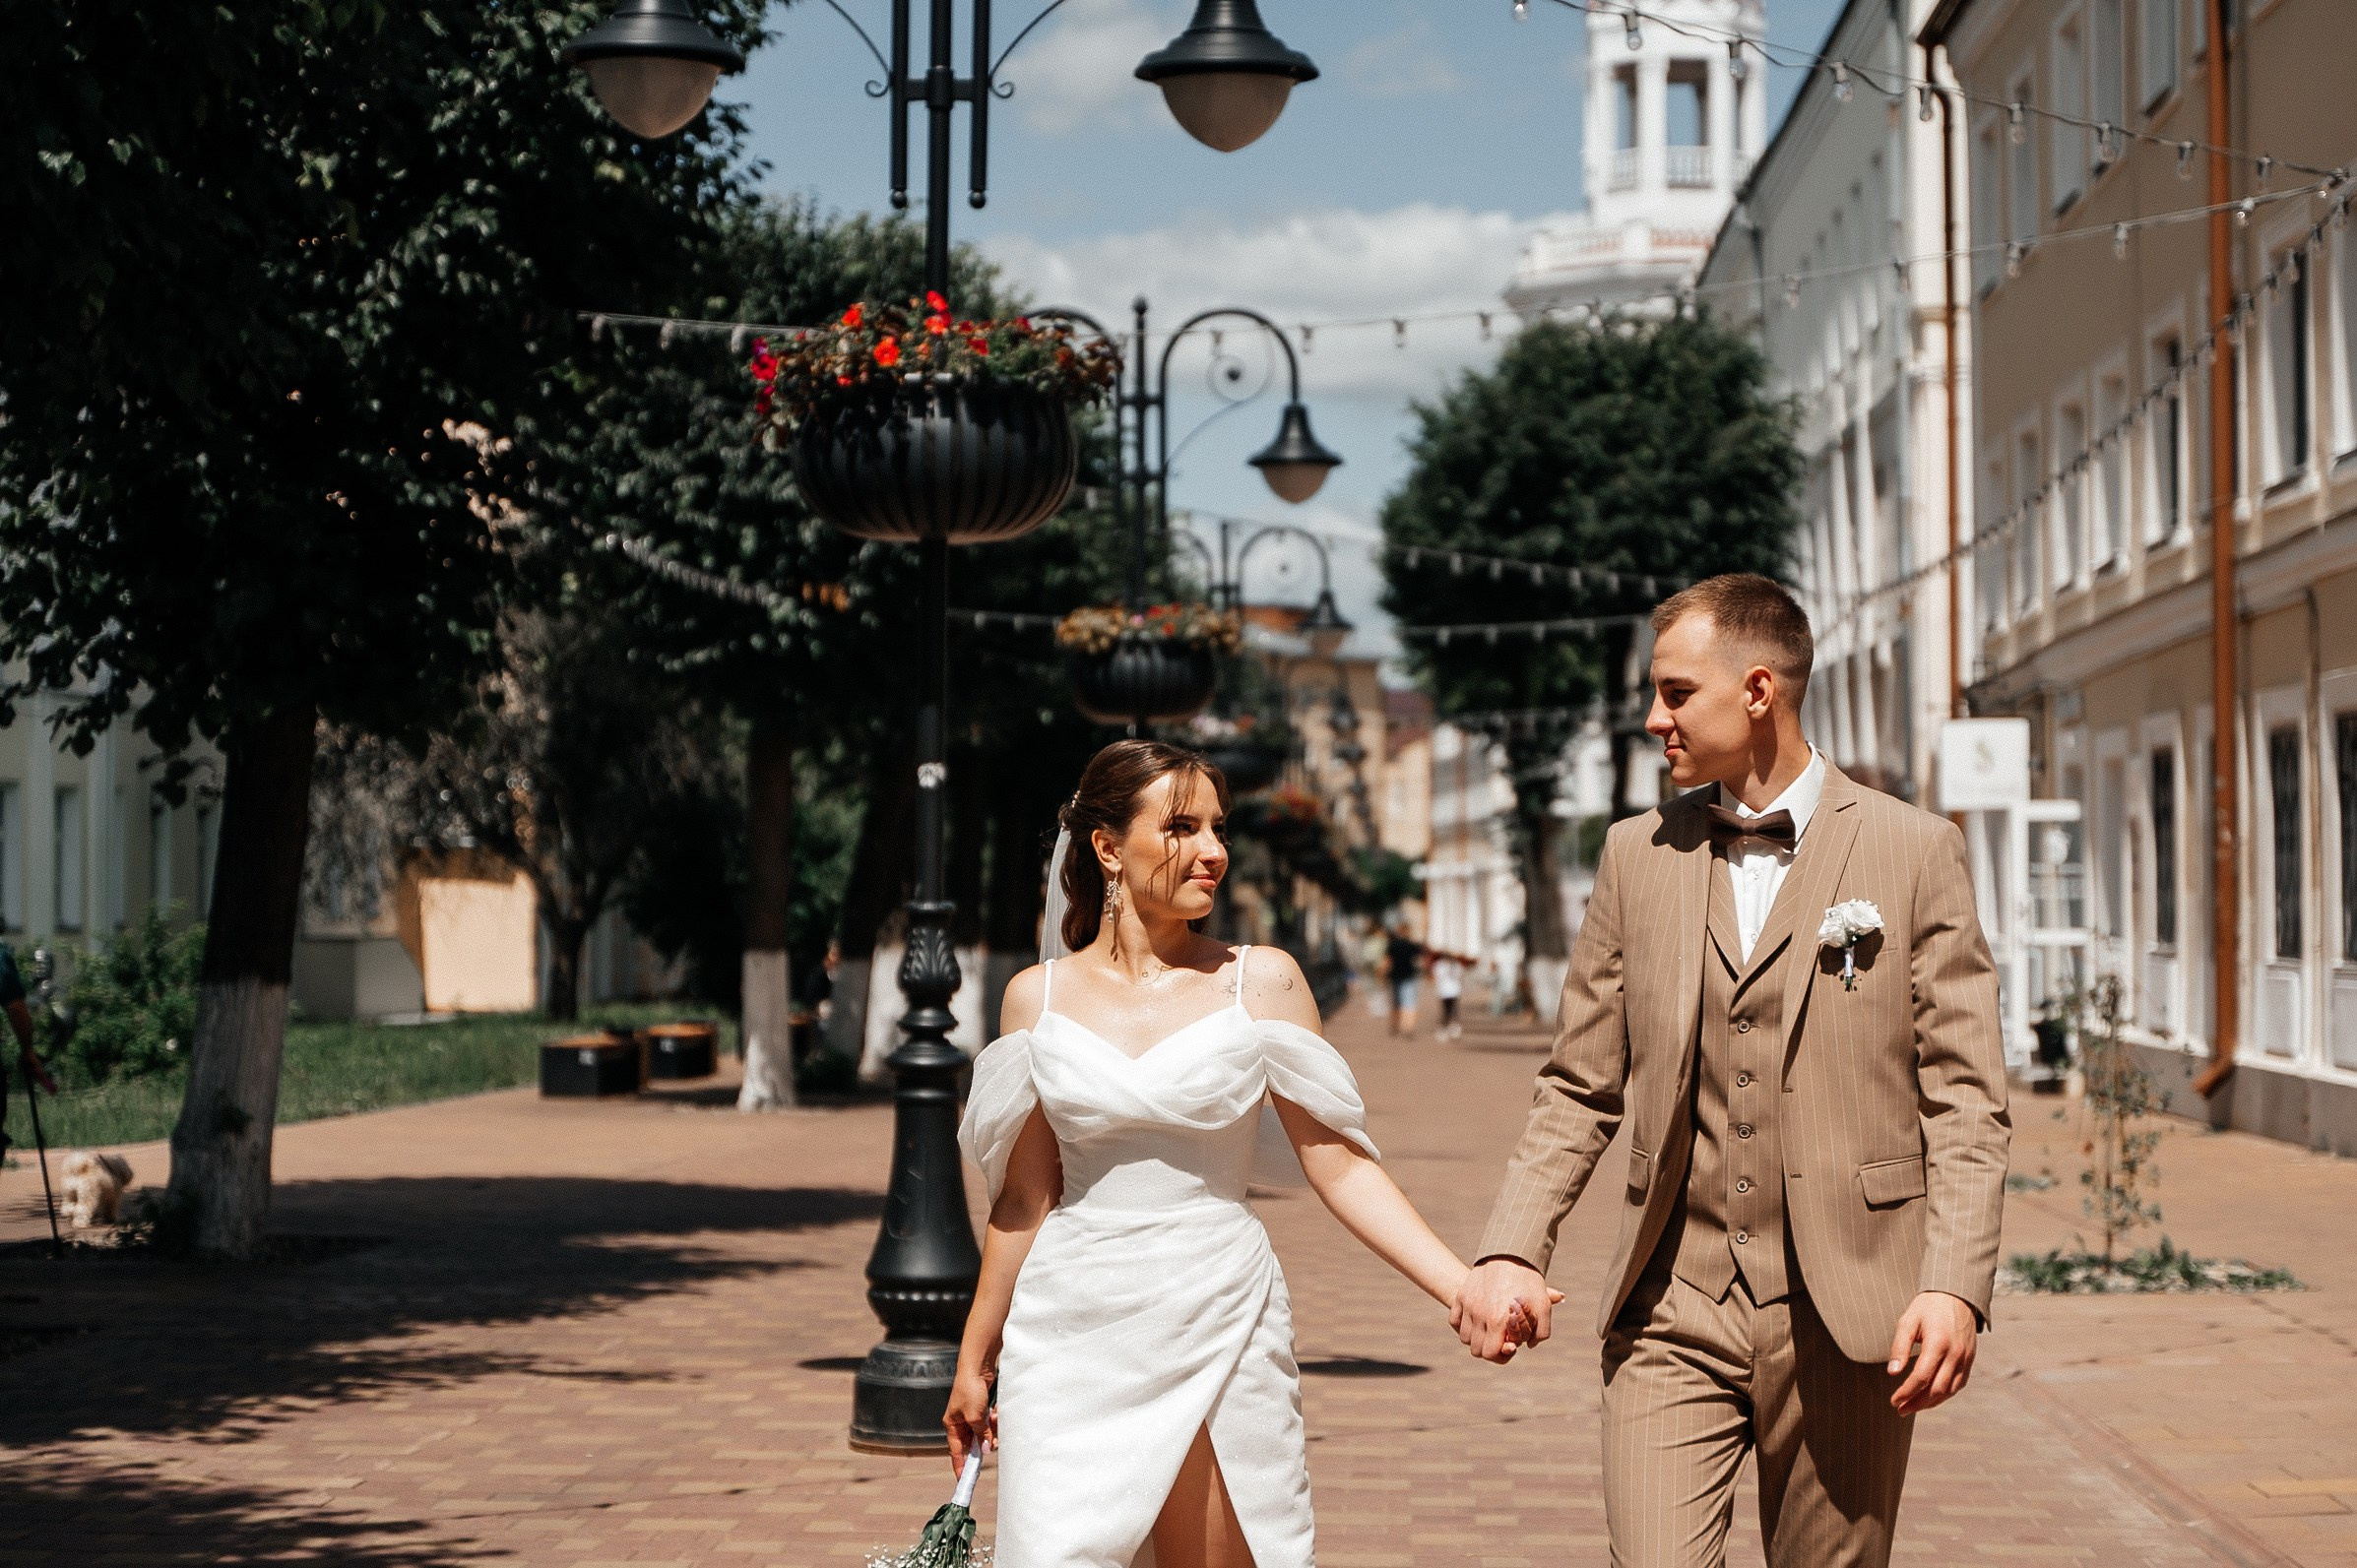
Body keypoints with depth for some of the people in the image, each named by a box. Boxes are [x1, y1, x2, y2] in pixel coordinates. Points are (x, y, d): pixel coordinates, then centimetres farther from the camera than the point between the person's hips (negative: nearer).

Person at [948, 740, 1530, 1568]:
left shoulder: (1260, 982, 1)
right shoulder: (1040, 997, 4)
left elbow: (1339, 1165, -1)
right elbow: (1025, 1199, 11)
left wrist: (1463, 1285, -11)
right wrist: (974, 1360, 15)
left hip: (1218, 1325, -1)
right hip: (1074, 1335, 1)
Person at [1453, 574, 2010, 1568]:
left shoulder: (1913, 852, 1)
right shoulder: (1639, 855, 10)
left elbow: (1964, 1100, -2)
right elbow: (1579, 1088, 12)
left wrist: (1957, 1286, -14)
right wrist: (1511, 1250, -3)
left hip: (1845, 1317, -2)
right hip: (1672, 1311, 2)